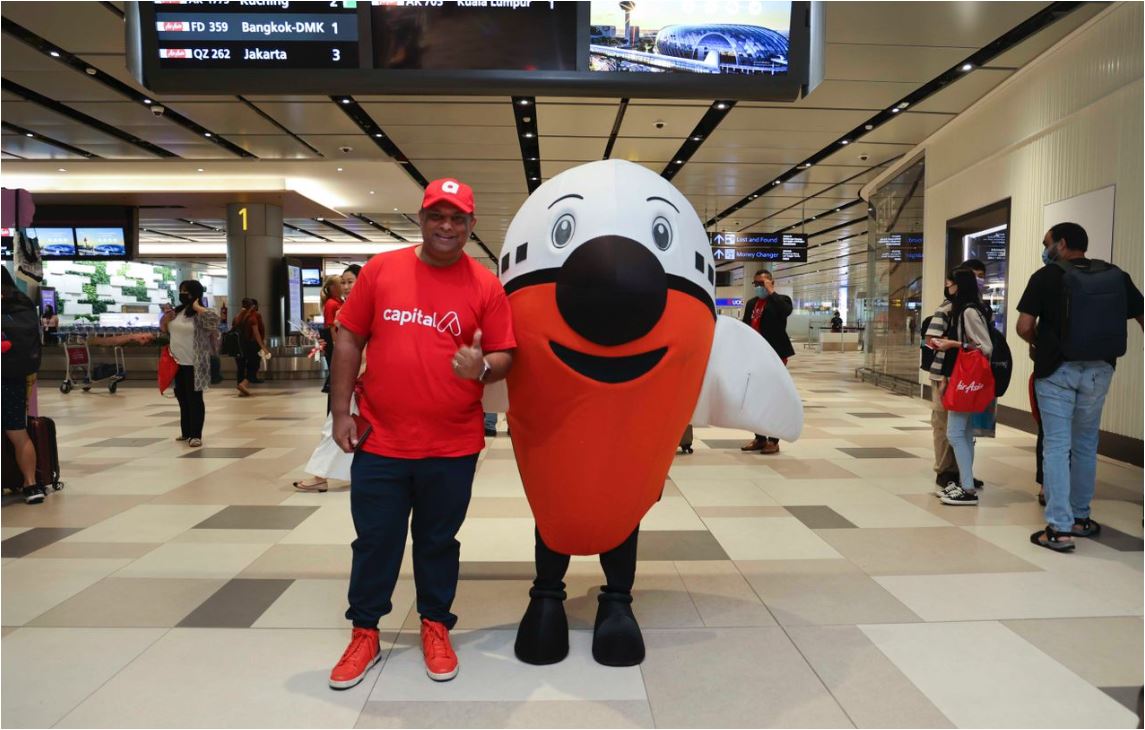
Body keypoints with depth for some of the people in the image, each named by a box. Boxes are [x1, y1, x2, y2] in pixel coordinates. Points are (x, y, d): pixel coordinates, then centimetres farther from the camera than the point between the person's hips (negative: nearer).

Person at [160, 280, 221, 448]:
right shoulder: (176, 311, 11)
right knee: (182, 398, 15)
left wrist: (197, 307, -21)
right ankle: (186, 432, 27)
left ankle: (196, 435, 3)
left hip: (194, 365, -8)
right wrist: (163, 322, 2)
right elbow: (166, 331, 23)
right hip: (178, 363, 8)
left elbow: (215, 319, -32)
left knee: (194, 399, -3)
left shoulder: (200, 315, -10)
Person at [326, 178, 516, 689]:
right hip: (380, 441, 1)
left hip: (452, 447, 0)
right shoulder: (380, 269, 1)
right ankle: (364, 633, 31)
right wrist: (341, 413, 2)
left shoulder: (486, 285, -1)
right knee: (374, 542, 12)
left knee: (439, 542, 14)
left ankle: (436, 627, 33)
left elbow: (505, 356, 0)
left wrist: (482, 368, -23)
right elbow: (349, 340, 5)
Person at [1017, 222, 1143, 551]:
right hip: (1099, 369, 4)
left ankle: (1059, 528, -4)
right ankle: (1080, 517, 29)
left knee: (1056, 446, 0)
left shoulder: (1046, 277, -8)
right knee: (1085, 445, 17)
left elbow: (1024, 327, -12)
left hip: (1057, 370, -4)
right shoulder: (1116, 276, 4)